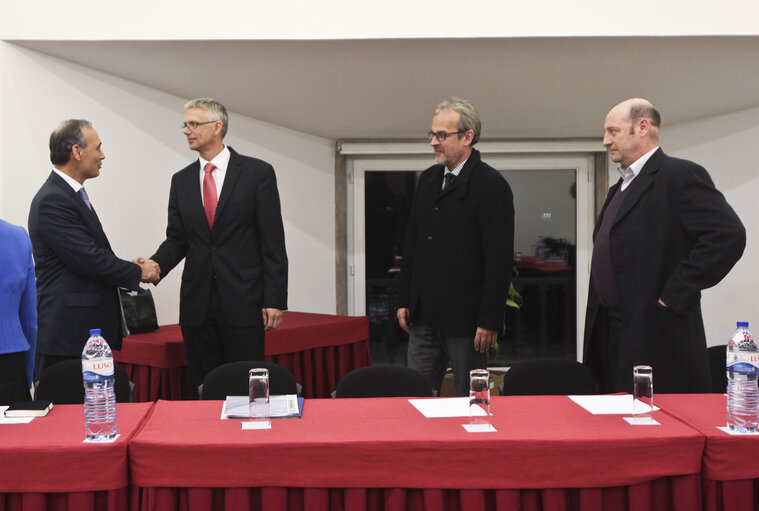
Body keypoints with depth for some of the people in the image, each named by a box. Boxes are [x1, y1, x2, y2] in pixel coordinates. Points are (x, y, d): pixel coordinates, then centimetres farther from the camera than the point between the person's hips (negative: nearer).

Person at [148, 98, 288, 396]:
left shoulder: (258, 173, -1)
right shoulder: (181, 180, 13)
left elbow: (273, 242, -4)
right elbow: (177, 239, 12)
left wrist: (275, 300, -9)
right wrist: (155, 265, -9)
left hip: (242, 302, -4)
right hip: (197, 303, 4)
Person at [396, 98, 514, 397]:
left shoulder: (491, 185, -9)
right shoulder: (427, 180, 13)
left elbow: (500, 259, -12)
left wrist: (489, 321, -15)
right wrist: (404, 300, 12)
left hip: (465, 317, -6)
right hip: (424, 316, 7)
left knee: (470, 398, 3)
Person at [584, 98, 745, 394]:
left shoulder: (680, 175, -9)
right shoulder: (620, 189, 20)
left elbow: (728, 236, -20)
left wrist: (674, 295, -18)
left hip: (657, 338, -9)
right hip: (612, 336, 9)